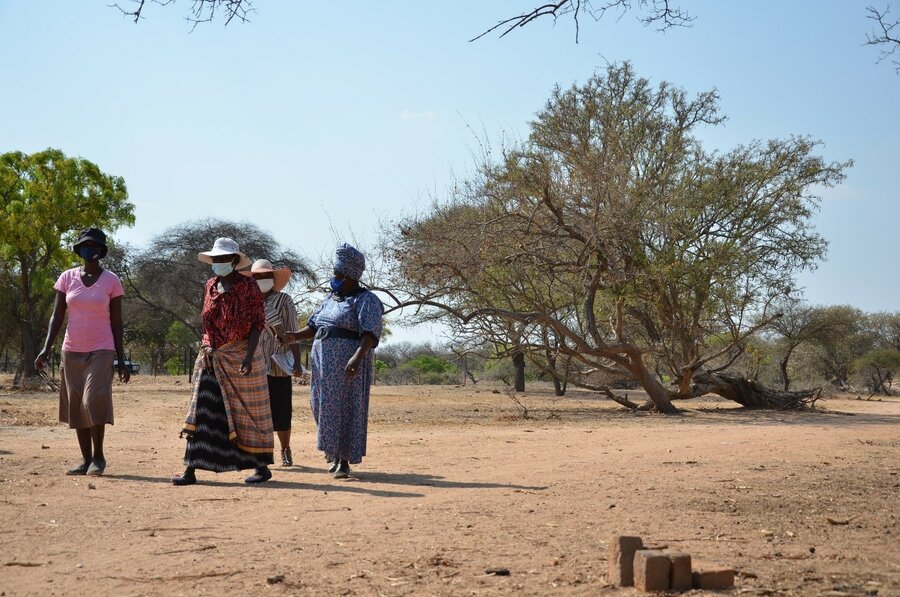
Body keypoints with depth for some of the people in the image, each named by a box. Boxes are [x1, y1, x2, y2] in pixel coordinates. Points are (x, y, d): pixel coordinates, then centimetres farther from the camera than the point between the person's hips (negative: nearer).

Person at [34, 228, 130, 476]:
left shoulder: (111, 280, -1)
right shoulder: (67, 277, 5)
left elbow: (116, 322, 1)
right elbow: (57, 316, 4)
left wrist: (121, 360, -1)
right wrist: (46, 349, -8)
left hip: (101, 350, -3)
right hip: (72, 351, 3)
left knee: (94, 400, -17)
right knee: (76, 406, 3)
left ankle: (98, 456, -4)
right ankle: (86, 459, 11)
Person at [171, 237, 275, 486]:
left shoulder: (247, 287, -7)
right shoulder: (210, 286, 11)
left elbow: (257, 323, -10)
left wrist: (249, 356, -20)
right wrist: (206, 346, 2)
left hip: (240, 356, -5)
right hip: (212, 358, 5)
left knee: (247, 411, 2)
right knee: (201, 413, 0)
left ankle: (262, 467, 14)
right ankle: (190, 470, 0)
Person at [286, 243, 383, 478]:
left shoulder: (366, 301, -7)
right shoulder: (331, 299, 18)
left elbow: (370, 334, -19)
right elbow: (314, 326, 20)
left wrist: (358, 356, -34)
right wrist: (295, 336, 3)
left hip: (347, 364, -7)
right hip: (323, 362, 7)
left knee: (346, 409, -4)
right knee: (325, 407, 10)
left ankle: (345, 461, 0)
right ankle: (334, 452, 26)